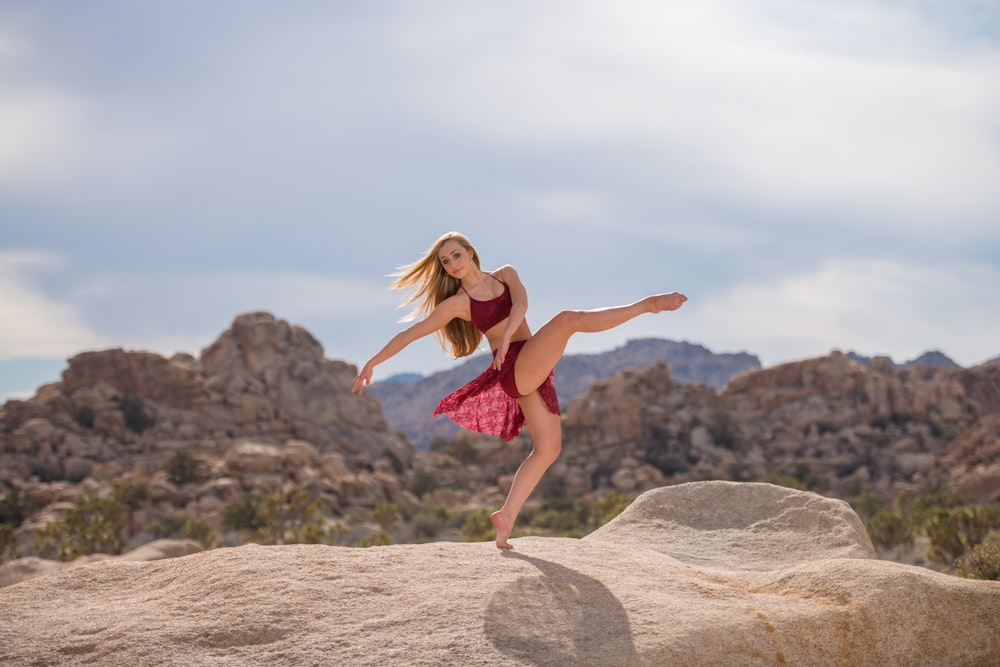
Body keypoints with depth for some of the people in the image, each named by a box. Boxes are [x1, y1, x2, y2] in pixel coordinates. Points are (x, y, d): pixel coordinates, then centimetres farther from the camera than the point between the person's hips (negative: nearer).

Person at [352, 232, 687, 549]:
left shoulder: (505, 275, 14)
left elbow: (521, 302, -7)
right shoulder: (456, 303, 4)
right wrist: (371, 363, 5)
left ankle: (507, 515, 4)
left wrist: (507, 334, -27)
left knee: (548, 447, 2)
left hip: (535, 372, 6)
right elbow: (409, 333, 6)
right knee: (568, 319, -25)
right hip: (516, 369, -6)